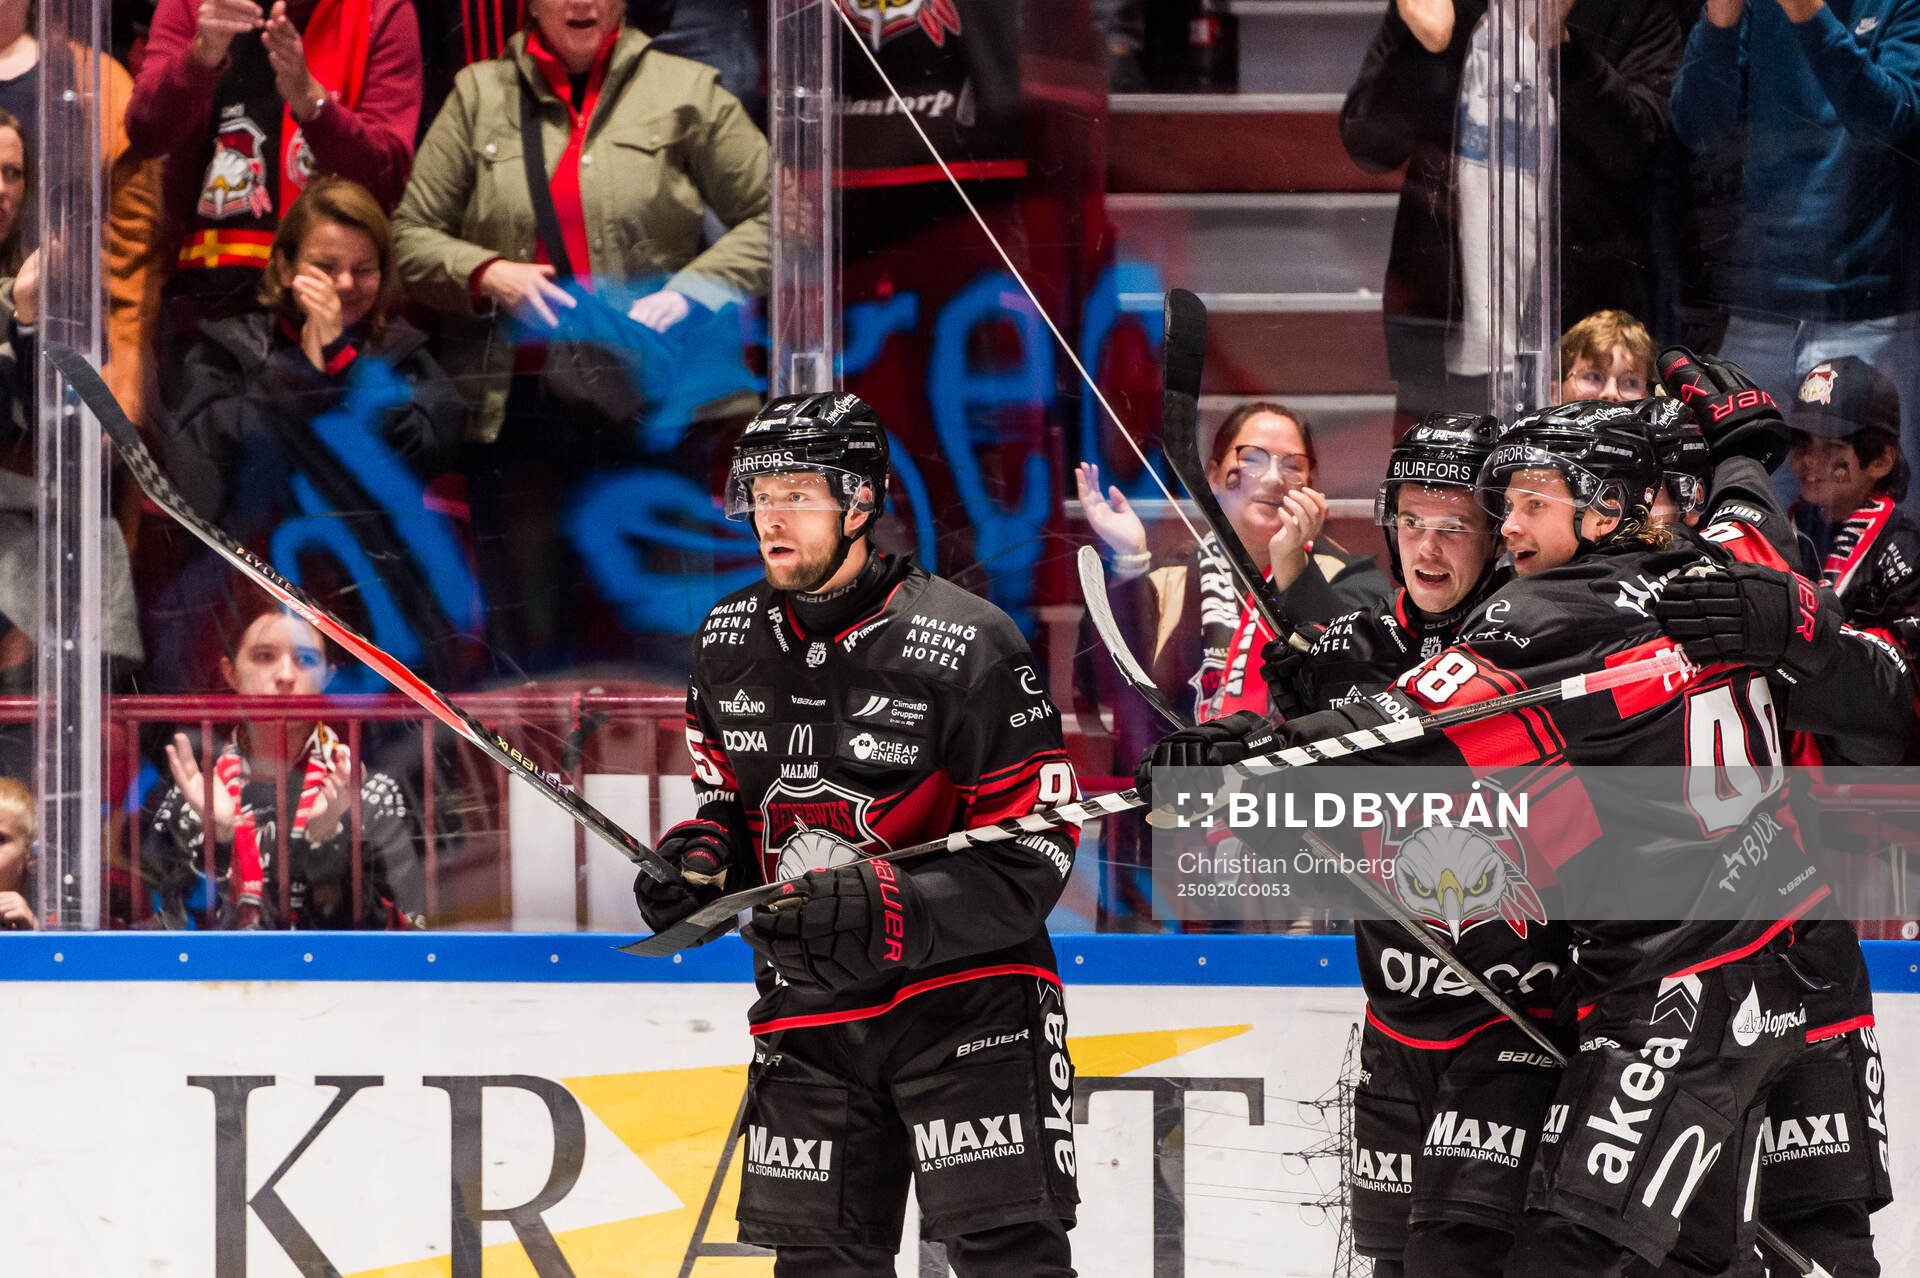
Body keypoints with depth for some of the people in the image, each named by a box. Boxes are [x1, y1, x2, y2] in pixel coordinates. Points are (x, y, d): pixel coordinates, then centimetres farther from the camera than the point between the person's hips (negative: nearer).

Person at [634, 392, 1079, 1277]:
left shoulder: (965, 646, -14)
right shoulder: (730, 641, 6)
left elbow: (1033, 858, -15)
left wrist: (888, 908, -27)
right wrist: (699, 864, -3)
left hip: (963, 994, -6)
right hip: (806, 1007, 6)